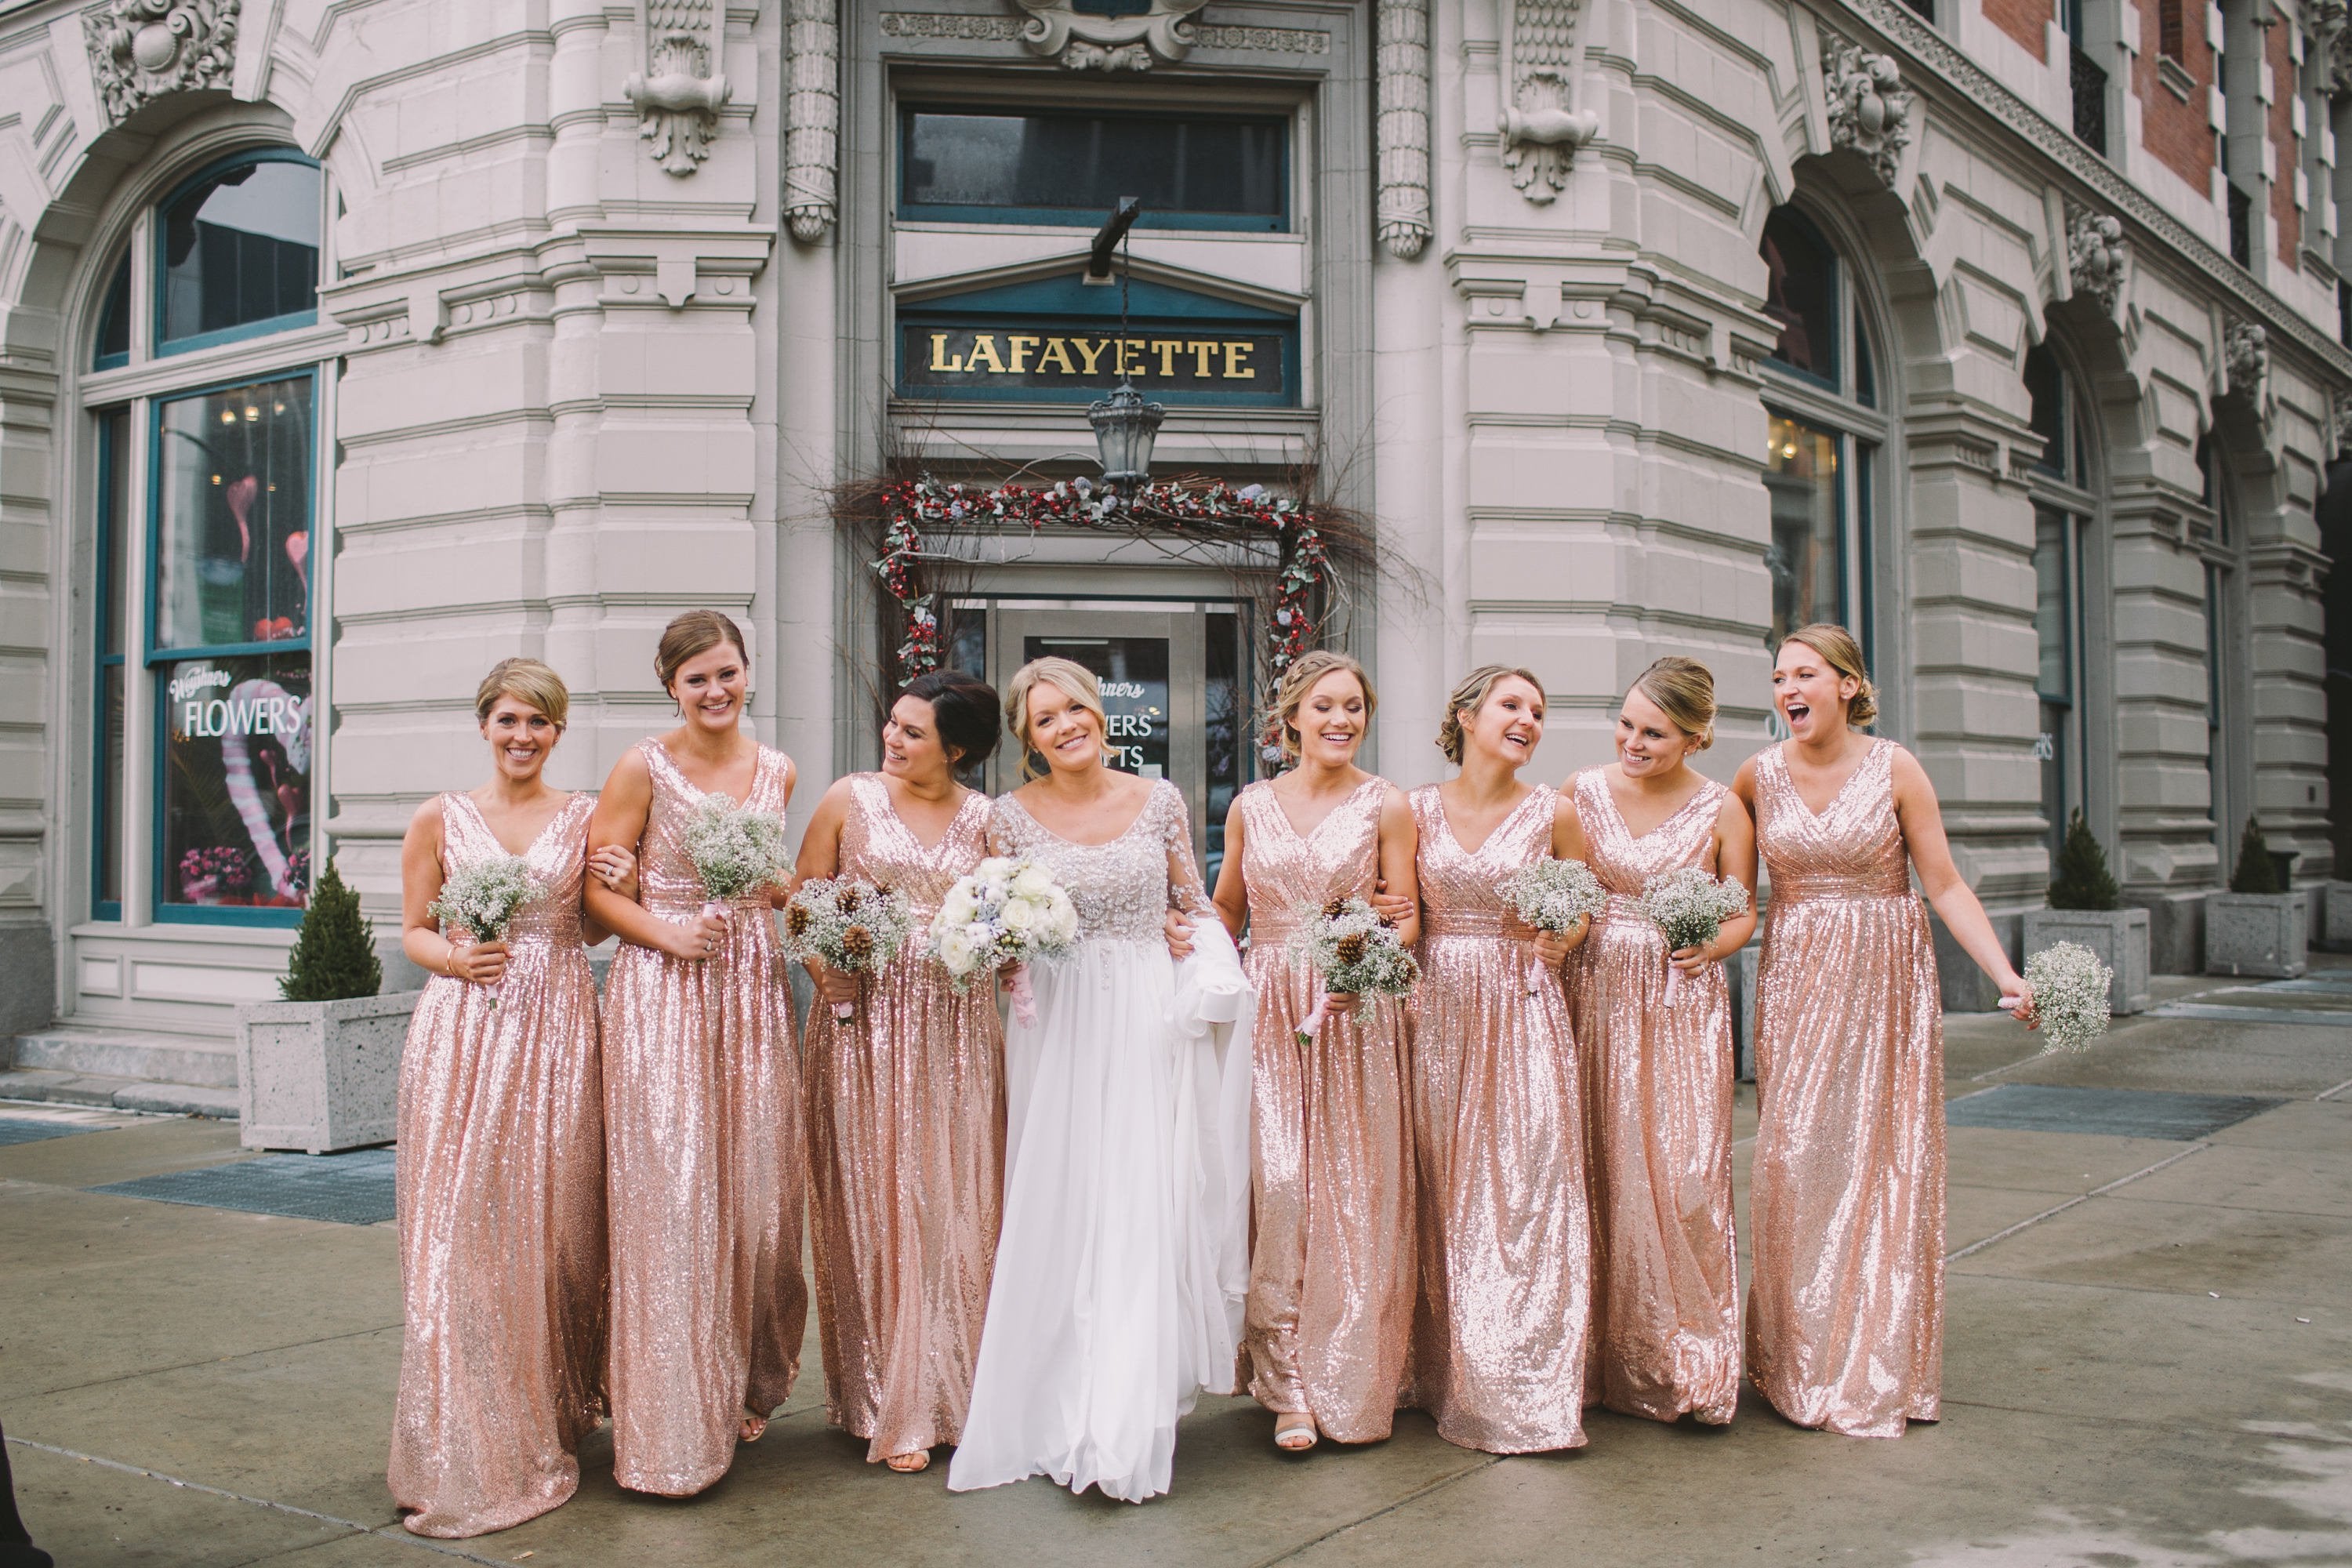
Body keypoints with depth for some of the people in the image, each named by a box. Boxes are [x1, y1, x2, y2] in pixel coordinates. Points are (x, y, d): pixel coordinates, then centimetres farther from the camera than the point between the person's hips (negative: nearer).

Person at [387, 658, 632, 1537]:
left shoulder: (586, 820, 8)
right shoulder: (439, 819, 7)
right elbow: (414, 932, 10)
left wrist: (623, 889, -4)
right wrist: (454, 957, -11)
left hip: (556, 1033, 1)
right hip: (463, 1030, 0)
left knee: (552, 1220, 2)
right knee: (459, 1224, -4)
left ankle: (547, 1425, 17)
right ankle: (465, 1453, 5)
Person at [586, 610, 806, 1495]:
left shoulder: (776, 772, 11)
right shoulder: (644, 768, -3)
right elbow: (597, 887, -4)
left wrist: (779, 892, 3)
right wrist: (667, 932, -17)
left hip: (752, 991, 5)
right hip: (662, 990, -4)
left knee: (756, 1192, 6)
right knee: (669, 1197, -5)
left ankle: (744, 1387, 25)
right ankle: (673, 1425, 4)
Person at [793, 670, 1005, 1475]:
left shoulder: (984, 818, 8)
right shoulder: (850, 799, 3)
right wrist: (828, 972, -13)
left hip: (956, 1027, 2)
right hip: (866, 1020, -2)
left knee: (954, 1203, 5)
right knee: (875, 1204, 0)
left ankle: (952, 1390, 18)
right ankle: (891, 1406, 8)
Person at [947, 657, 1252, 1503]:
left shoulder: (1159, 800, 4)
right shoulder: (1015, 814, 2)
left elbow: (1193, 902, 12)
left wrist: (1212, 976, -4)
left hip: (1150, 1020, 0)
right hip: (1058, 1023, 0)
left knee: (1143, 1204, -5)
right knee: (1058, 1206, 2)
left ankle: (1125, 1428, 0)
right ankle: (1058, 1409, 16)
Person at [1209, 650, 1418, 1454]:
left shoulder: (1385, 805, 2)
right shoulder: (1251, 806, 9)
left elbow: (1407, 917, 0)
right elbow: (1224, 911, 17)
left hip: (1356, 1016, -1)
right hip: (1268, 1012, 1)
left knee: (1354, 1192, -1)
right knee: (1276, 1184, -7)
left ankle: (1349, 1381, 13)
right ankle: (1290, 1385, 2)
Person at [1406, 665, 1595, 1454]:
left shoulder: (1552, 812, 1)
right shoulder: (1418, 809, 4)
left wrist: (1558, 941, -6)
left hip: (1525, 1012, -1)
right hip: (1440, 1010, 1)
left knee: (1526, 1190, -5)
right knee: (1446, 1197, 6)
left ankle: (1525, 1390, 3)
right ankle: (1452, 1379, 18)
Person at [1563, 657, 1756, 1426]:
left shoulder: (1721, 810, -1)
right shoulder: (1583, 792, 4)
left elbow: (1744, 914, 5)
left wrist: (1710, 946, -14)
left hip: (1683, 1003, -2)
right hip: (1597, 997, 2)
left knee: (1686, 1175, -7)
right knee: (1602, 1169, 2)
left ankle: (1693, 1361, 6)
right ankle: (1608, 1355, 14)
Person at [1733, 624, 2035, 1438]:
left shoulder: (1895, 769, -6)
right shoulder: (1759, 775, 1)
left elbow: (1946, 887, -7)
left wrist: (2005, 975, -16)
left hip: (1885, 979, -2)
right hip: (1795, 981, 2)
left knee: (1884, 1156, 1)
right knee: (1795, 1158, 0)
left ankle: (1879, 1367, 14)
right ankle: (1803, 1361, 14)